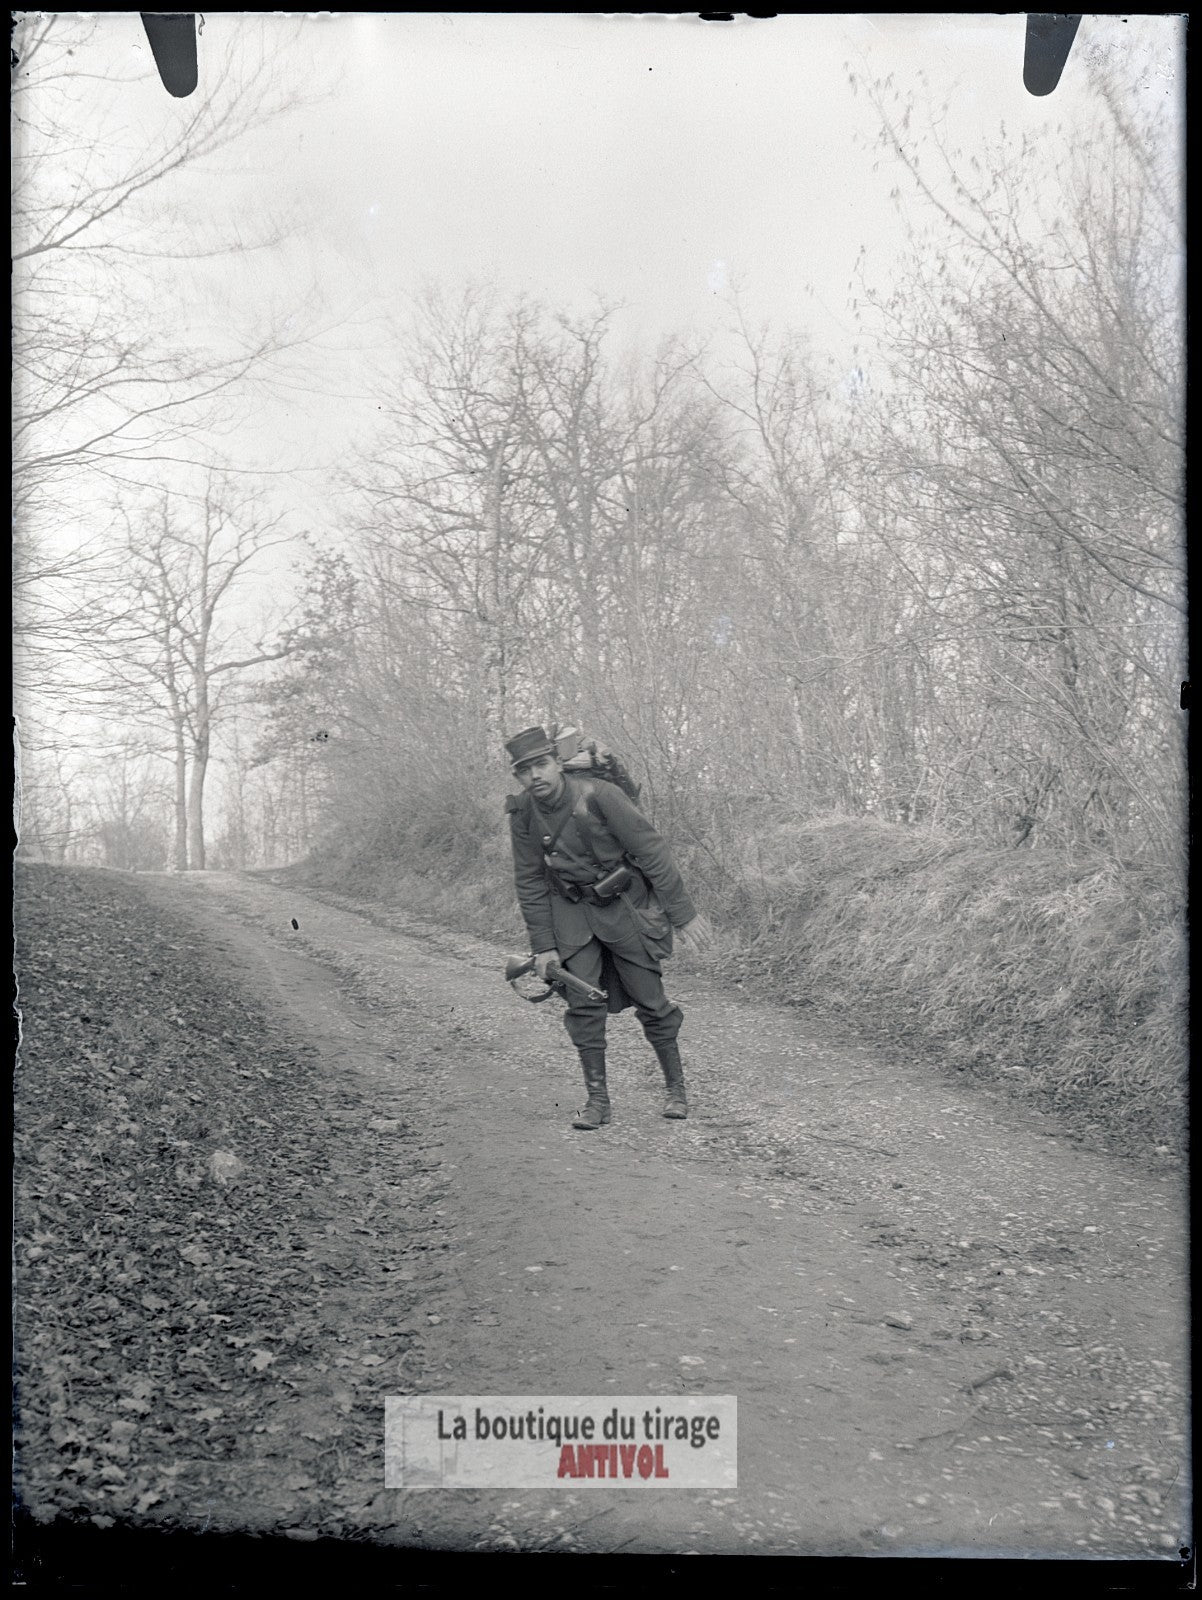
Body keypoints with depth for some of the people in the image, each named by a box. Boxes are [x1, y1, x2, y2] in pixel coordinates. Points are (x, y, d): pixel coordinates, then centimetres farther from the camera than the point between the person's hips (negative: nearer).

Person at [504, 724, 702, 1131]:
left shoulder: (598, 796, -25)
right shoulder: (522, 815, -11)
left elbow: (651, 850, -19)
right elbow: (529, 882, 0)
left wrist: (681, 913, -17)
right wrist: (542, 945, -2)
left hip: (624, 903, -3)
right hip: (571, 910, 3)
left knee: (649, 999, 2)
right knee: (583, 1002, -5)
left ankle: (675, 1087, 21)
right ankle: (597, 1100, 6)